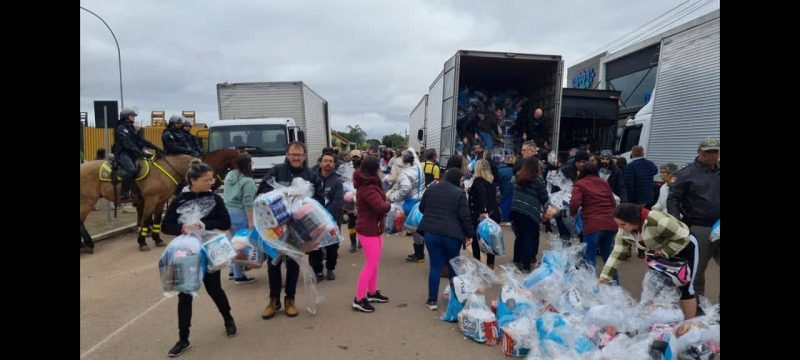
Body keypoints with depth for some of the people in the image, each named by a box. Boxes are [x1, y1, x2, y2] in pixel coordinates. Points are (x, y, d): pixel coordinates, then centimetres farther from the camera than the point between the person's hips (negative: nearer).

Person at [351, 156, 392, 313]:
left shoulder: (369, 184, 11)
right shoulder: (367, 188, -24)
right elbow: (381, 207, -31)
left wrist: (384, 203, -5)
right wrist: (388, 203, -11)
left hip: (374, 228, 10)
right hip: (368, 230, -10)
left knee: (375, 263, 18)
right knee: (370, 265, -4)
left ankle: (372, 292, 30)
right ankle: (359, 299, 5)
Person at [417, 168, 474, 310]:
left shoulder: (431, 188, 7)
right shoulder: (459, 193, -7)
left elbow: (421, 208, 16)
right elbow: (465, 217, -10)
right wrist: (470, 234, 1)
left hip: (431, 232, 3)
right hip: (452, 234, -3)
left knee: (435, 266, 8)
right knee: (453, 266, 16)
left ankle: (432, 300, 10)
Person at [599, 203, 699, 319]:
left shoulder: (658, 221, -41)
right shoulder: (623, 231, -19)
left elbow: (683, 239, -31)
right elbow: (617, 253, -15)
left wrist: (663, 253, -32)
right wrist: (605, 276, -21)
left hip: (685, 249, -6)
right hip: (659, 254, 6)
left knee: (685, 288, -3)